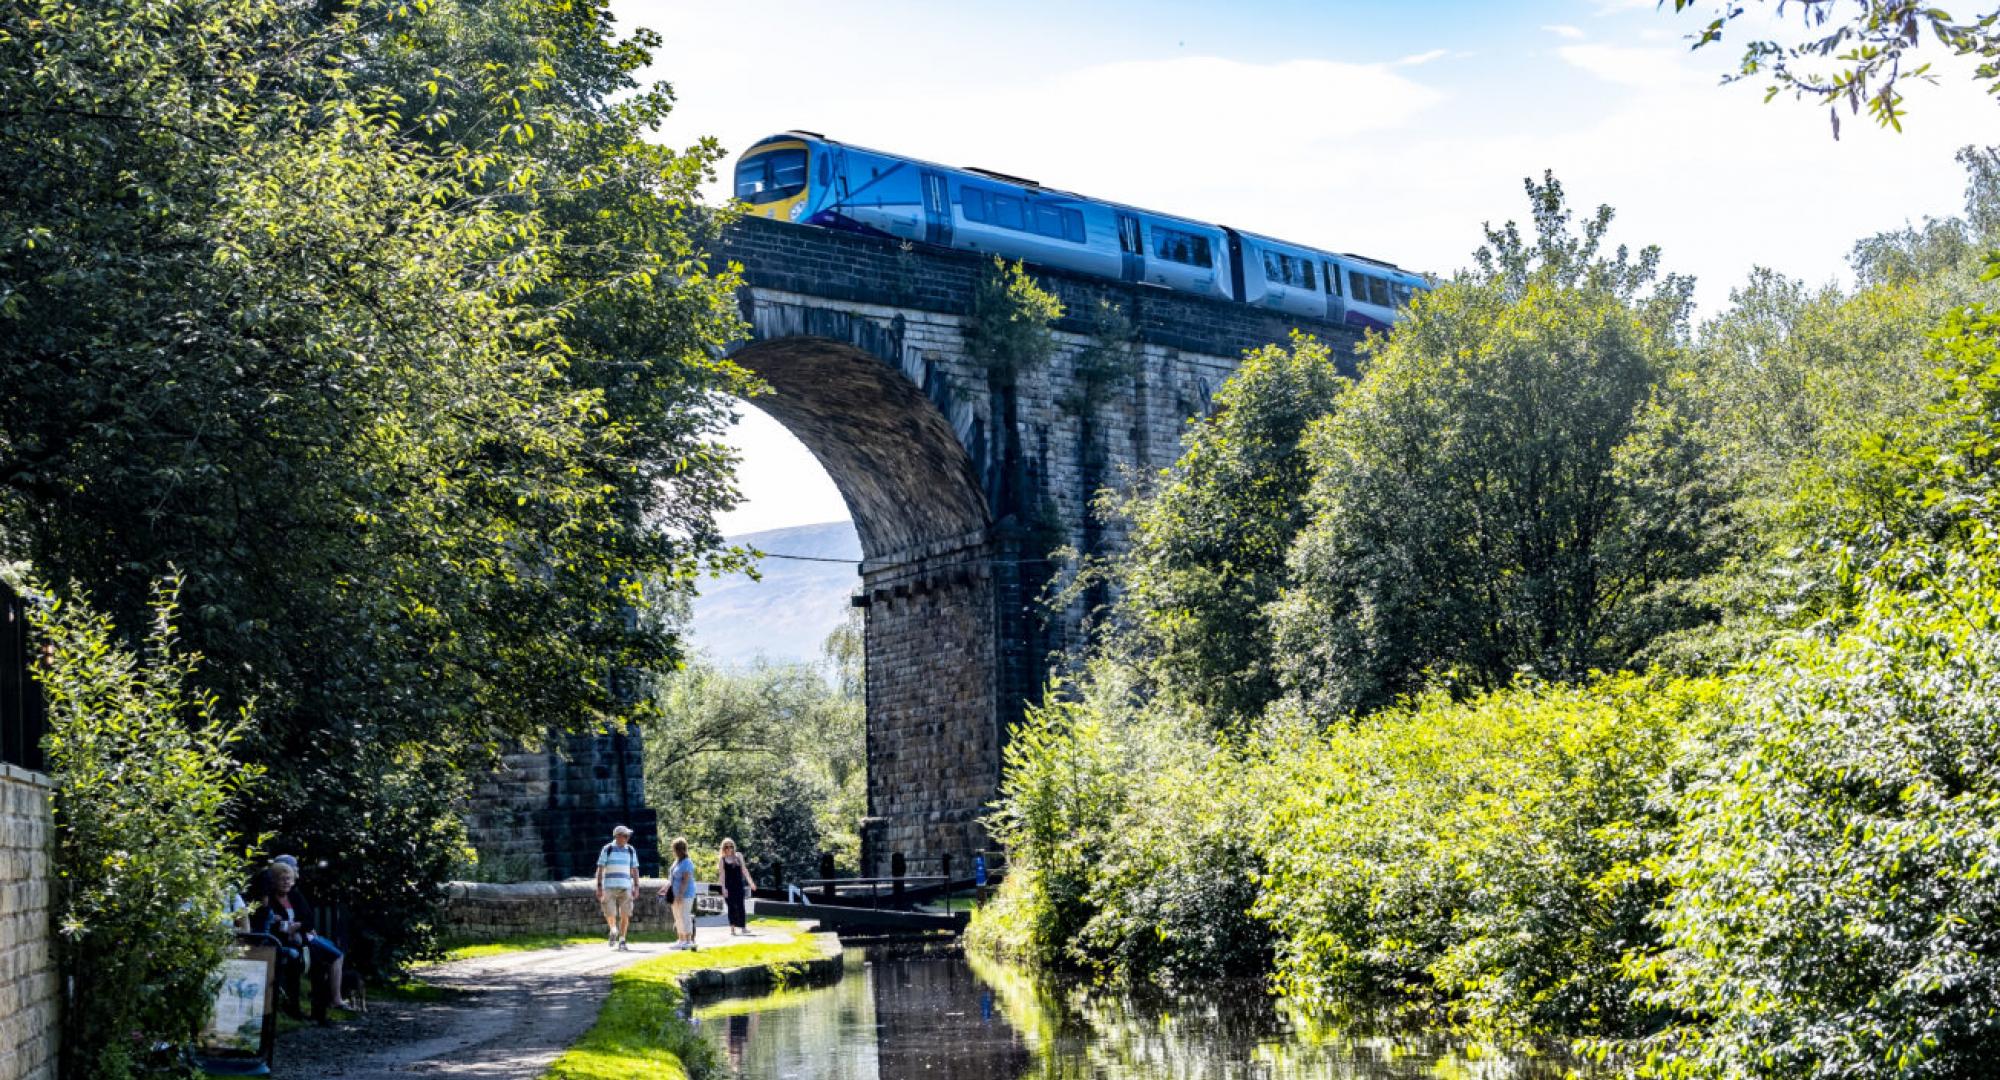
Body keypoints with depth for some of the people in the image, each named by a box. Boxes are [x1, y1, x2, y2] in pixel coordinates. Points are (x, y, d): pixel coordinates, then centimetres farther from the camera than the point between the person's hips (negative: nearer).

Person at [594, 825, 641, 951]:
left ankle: (621, 942, 3)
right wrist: (599, 887, -8)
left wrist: (636, 886, 1)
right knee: (610, 913, -8)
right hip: (609, 887, -2)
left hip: (625, 887, 2)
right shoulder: (607, 849, -1)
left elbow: (635, 870, 10)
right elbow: (600, 869, -1)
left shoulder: (631, 850, 7)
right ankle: (613, 931, 21)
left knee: (625, 914, -4)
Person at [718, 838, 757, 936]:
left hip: (739, 885, 1)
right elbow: (722, 874, -4)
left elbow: (744, 870, 8)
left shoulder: (738, 856, 7)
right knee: (731, 907, 1)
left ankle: (743, 927, -2)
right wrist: (723, 888, -11)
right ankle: (732, 929, 4)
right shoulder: (722, 859, 0)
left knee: (741, 906, -4)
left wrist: (750, 882, 5)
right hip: (728, 886, -1)